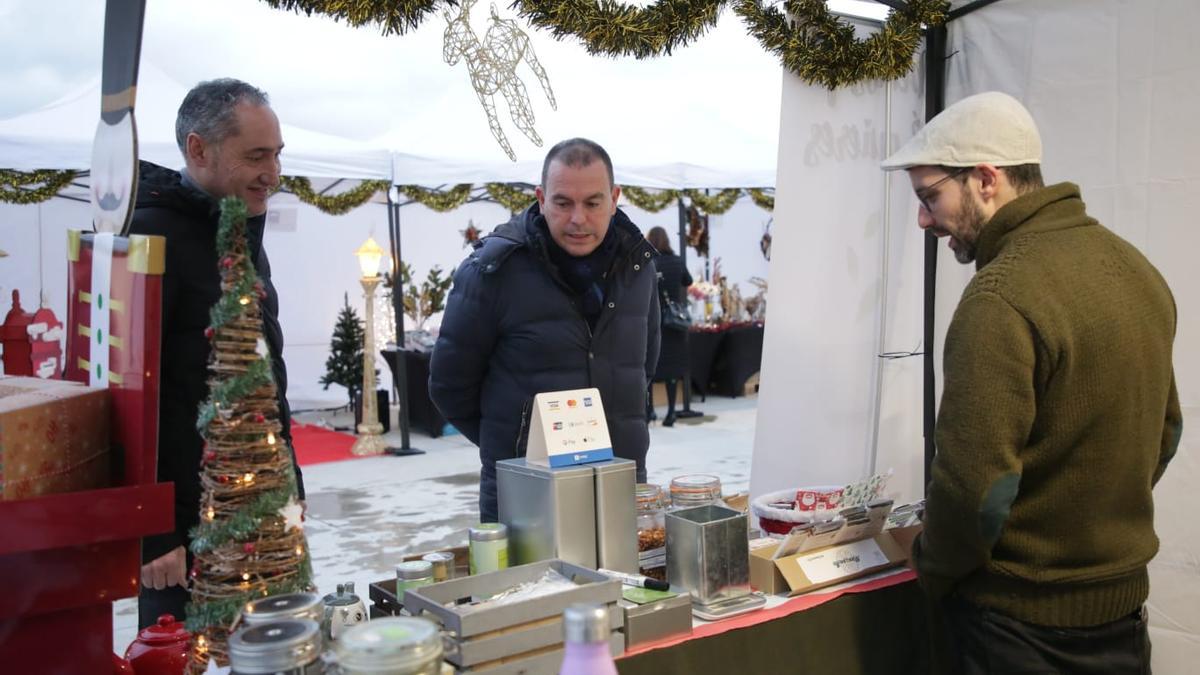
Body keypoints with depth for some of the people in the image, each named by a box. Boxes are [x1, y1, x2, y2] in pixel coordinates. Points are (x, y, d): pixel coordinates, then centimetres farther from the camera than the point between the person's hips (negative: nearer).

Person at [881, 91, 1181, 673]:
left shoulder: (1000, 298, -25)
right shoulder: (1135, 268, 3)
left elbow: (975, 481, -26)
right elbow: (1164, 431, 12)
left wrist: (934, 572, -8)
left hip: (1022, 618, -8)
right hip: (1123, 601, 8)